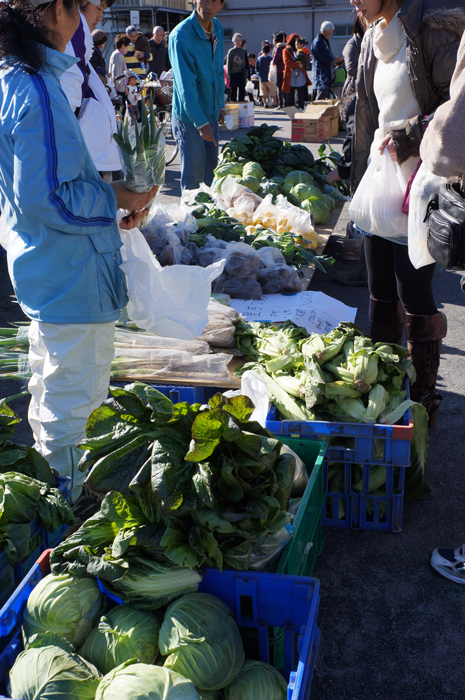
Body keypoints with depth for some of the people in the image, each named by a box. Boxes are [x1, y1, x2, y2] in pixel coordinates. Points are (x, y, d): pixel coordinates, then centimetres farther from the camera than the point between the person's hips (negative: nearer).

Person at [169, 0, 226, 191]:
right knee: (193, 177, -2)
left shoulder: (217, 27, 4)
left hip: (211, 115, 7)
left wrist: (220, 105, 15)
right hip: (189, 118, -7)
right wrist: (200, 122, -29)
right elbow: (185, 85, -25)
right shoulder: (180, 35, -20)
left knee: (211, 170, 16)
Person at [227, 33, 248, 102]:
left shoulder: (244, 51, 10)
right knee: (233, 92, -2)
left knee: (242, 91, 4)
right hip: (234, 74, -3)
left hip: (242, 75, 3)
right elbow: (228, 64, 0)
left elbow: (247, 64, 12)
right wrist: (229, 76, -6)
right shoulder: (231, 51, 1)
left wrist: (246, 75, 4)